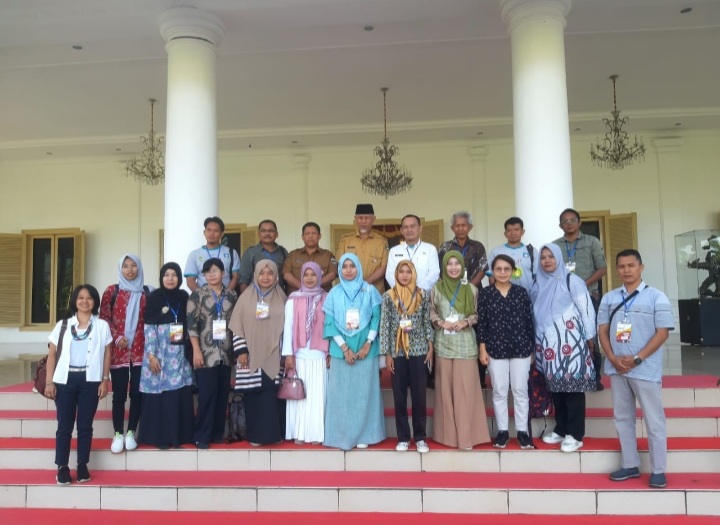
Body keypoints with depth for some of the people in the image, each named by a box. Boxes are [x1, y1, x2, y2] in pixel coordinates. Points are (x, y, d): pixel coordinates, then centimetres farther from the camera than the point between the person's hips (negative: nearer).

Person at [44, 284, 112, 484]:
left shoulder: (102, 326, 5)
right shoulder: (63, 325, 7)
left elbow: (107, 354, 5)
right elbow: (52, 354, 6)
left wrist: (105, 380, -1)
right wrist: (50, 381, -1)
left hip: (90, 380, -1)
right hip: (65, 379, 1)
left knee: (85, 425, 6)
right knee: (64, 425, 5)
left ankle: (82, 466, 16)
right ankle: (62, 467, 13)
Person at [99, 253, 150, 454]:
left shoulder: (146, 292, 6)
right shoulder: (112, 291, 3)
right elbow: (104, 319, 2)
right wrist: (117, 338, -11)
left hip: (140, 350, 1)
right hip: (118, 351, -1)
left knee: (137, 393, 3)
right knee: (119, 394, 2)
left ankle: (131, 433, 15)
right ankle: (118, 435, 13)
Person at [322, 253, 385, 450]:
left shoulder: (370, 291, 3)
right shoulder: (334, 294, 4)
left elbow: (376, 318, 0)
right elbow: (330, 323, 0)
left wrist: (368, 344, -10)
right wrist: (344, 348, -9)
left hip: (365, 349, 0)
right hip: (341, 350, 1)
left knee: (364, 392, 3)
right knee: (341, 392, 3)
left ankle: (364, 435, 12)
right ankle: (342, 435, 11)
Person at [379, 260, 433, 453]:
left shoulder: (422, 295, 2)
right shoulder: (389, 296, 0)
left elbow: (427, 323, 5)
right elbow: (384, 325, -1)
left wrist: (430, 348, 0)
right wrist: (387, 354, -4)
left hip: (419, 351, 0)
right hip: (398, 352, 0)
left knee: (419, 395, 4)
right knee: (399, 396, 6)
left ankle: (420, 437, 17)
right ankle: (403, 437, 18)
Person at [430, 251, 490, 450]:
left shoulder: (471, 289, 3)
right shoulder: (436, 289, 4)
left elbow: (477, 314, 7)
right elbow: (431, 312, 8)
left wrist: (466, 322, -12)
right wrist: (441, 322, -10)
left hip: (465, 343, -1)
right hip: (443, 343, 1)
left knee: (466, 388, -2)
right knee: (445, 388, 5)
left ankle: (466, 435, 6)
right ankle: (448, 433, 16)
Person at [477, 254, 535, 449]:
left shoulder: (521, 292, 2)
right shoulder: (485, 294, -1)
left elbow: (529, 321, 4)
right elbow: (481, 323, 0)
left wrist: (532, 347, 4)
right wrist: (482, 349, -5)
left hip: (521, 348, 1)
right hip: (496, 349, 0)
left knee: (520, 390, 7)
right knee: (499, 392, 7)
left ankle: (522, 431, 18)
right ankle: (502, 431, 18)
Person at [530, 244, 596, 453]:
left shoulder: (571, 280, -2)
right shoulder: (538, 284, 13)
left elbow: (586, 308, -5)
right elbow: (534, 312, 19)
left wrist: (589, 337, -7)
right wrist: (537, 340, 16)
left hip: (570, 340, -5)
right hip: (548, 343, 5)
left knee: (573, 385, -5)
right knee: (555, 386, 8)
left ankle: (575, 434, 2)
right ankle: (560, 429, 20)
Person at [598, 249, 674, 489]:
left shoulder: (656, 297, -3)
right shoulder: (609, 298, 9)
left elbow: (662, 332, -8)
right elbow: (603, 330, 8)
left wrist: (637, 359, -15)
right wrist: (613, 358, -7)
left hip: (646, 369, -4)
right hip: (617, 368, 5)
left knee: (654, 420, 3)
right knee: (622, 417, 11)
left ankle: (658, 470, 14)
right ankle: (630, 465, 23)